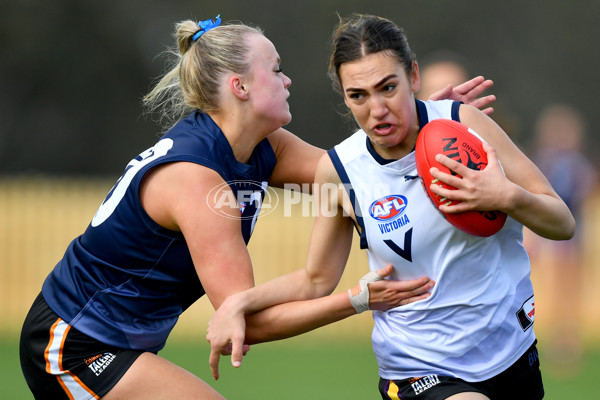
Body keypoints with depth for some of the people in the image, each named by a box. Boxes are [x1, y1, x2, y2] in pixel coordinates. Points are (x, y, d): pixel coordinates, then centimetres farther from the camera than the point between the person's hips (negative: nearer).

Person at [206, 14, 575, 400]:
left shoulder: (462, 122, -8)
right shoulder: (339, 170, -7)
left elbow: (563, 224, -5)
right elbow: (317, 279, 9)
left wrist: (506, 197, -24)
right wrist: (238, 303, -5)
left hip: (512, 351, 3)